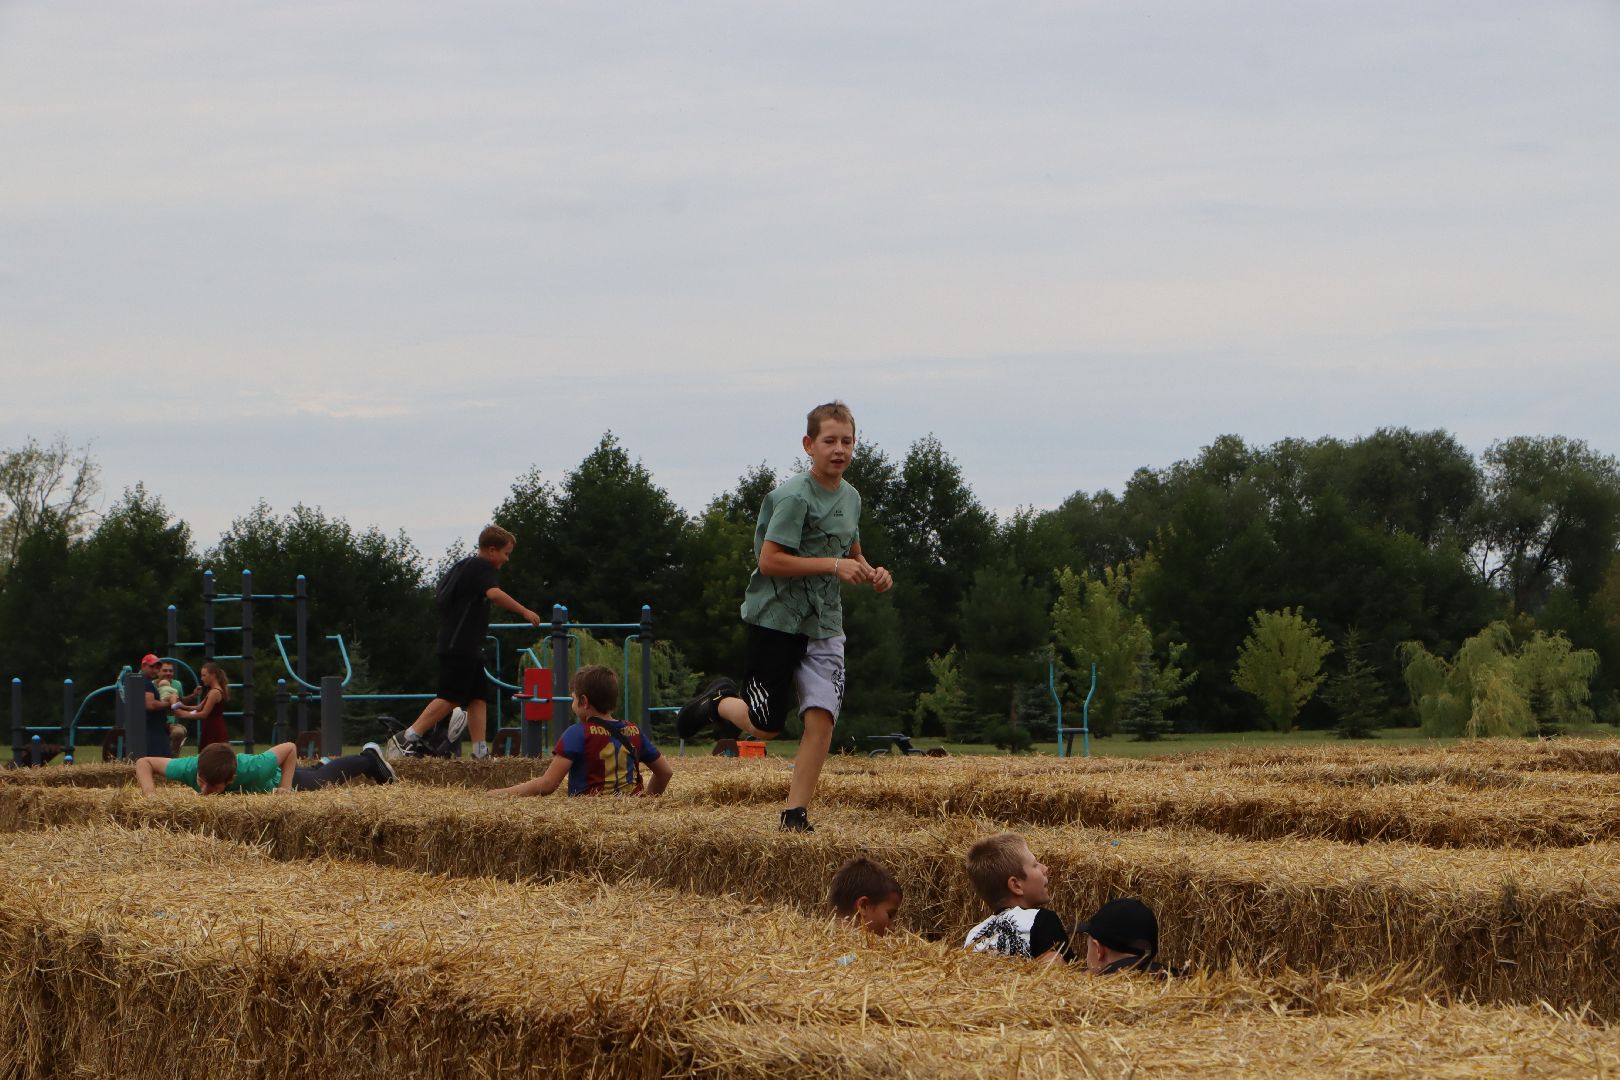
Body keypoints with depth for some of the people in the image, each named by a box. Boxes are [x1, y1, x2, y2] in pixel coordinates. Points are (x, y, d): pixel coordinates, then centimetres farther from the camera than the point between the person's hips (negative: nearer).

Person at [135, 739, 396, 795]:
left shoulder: (251, 768, -50)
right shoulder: (189, 768, -45)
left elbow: (289, 748, -33)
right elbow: (144, 763, -32)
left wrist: (286, 787, -36)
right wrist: (150, 793, -49)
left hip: (277, 779, -4)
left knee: (322, 779, 29)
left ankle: (370, 759, 57)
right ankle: (320, 764, 71)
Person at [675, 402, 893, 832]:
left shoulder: (850, 497, 10)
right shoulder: (794, 497, -15)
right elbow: (770, 560, -20)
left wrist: (870, 573, 4)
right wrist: (833, 564, -23)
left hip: (823, 623, 6)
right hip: (776, 618, -6)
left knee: (821, 716, -9)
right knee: (765, 725, -1)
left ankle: (796, 813, -4)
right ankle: (719, 701, 31)